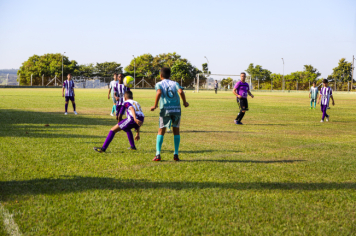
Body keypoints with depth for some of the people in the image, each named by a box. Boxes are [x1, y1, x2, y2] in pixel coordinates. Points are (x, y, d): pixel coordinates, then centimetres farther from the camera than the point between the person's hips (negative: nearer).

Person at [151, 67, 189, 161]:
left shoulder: (159, 84, 9)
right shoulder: (175, 83, 14)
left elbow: (159, 92, -13)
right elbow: (180, 91, -6)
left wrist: (155, 105, -6)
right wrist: (185, 102, 7)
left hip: (165, 109, -2)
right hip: (176, 109, 2)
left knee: (161, 131, 6)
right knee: (176, 131, 15)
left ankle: (158, 154, -4)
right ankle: (176, 154, 11)